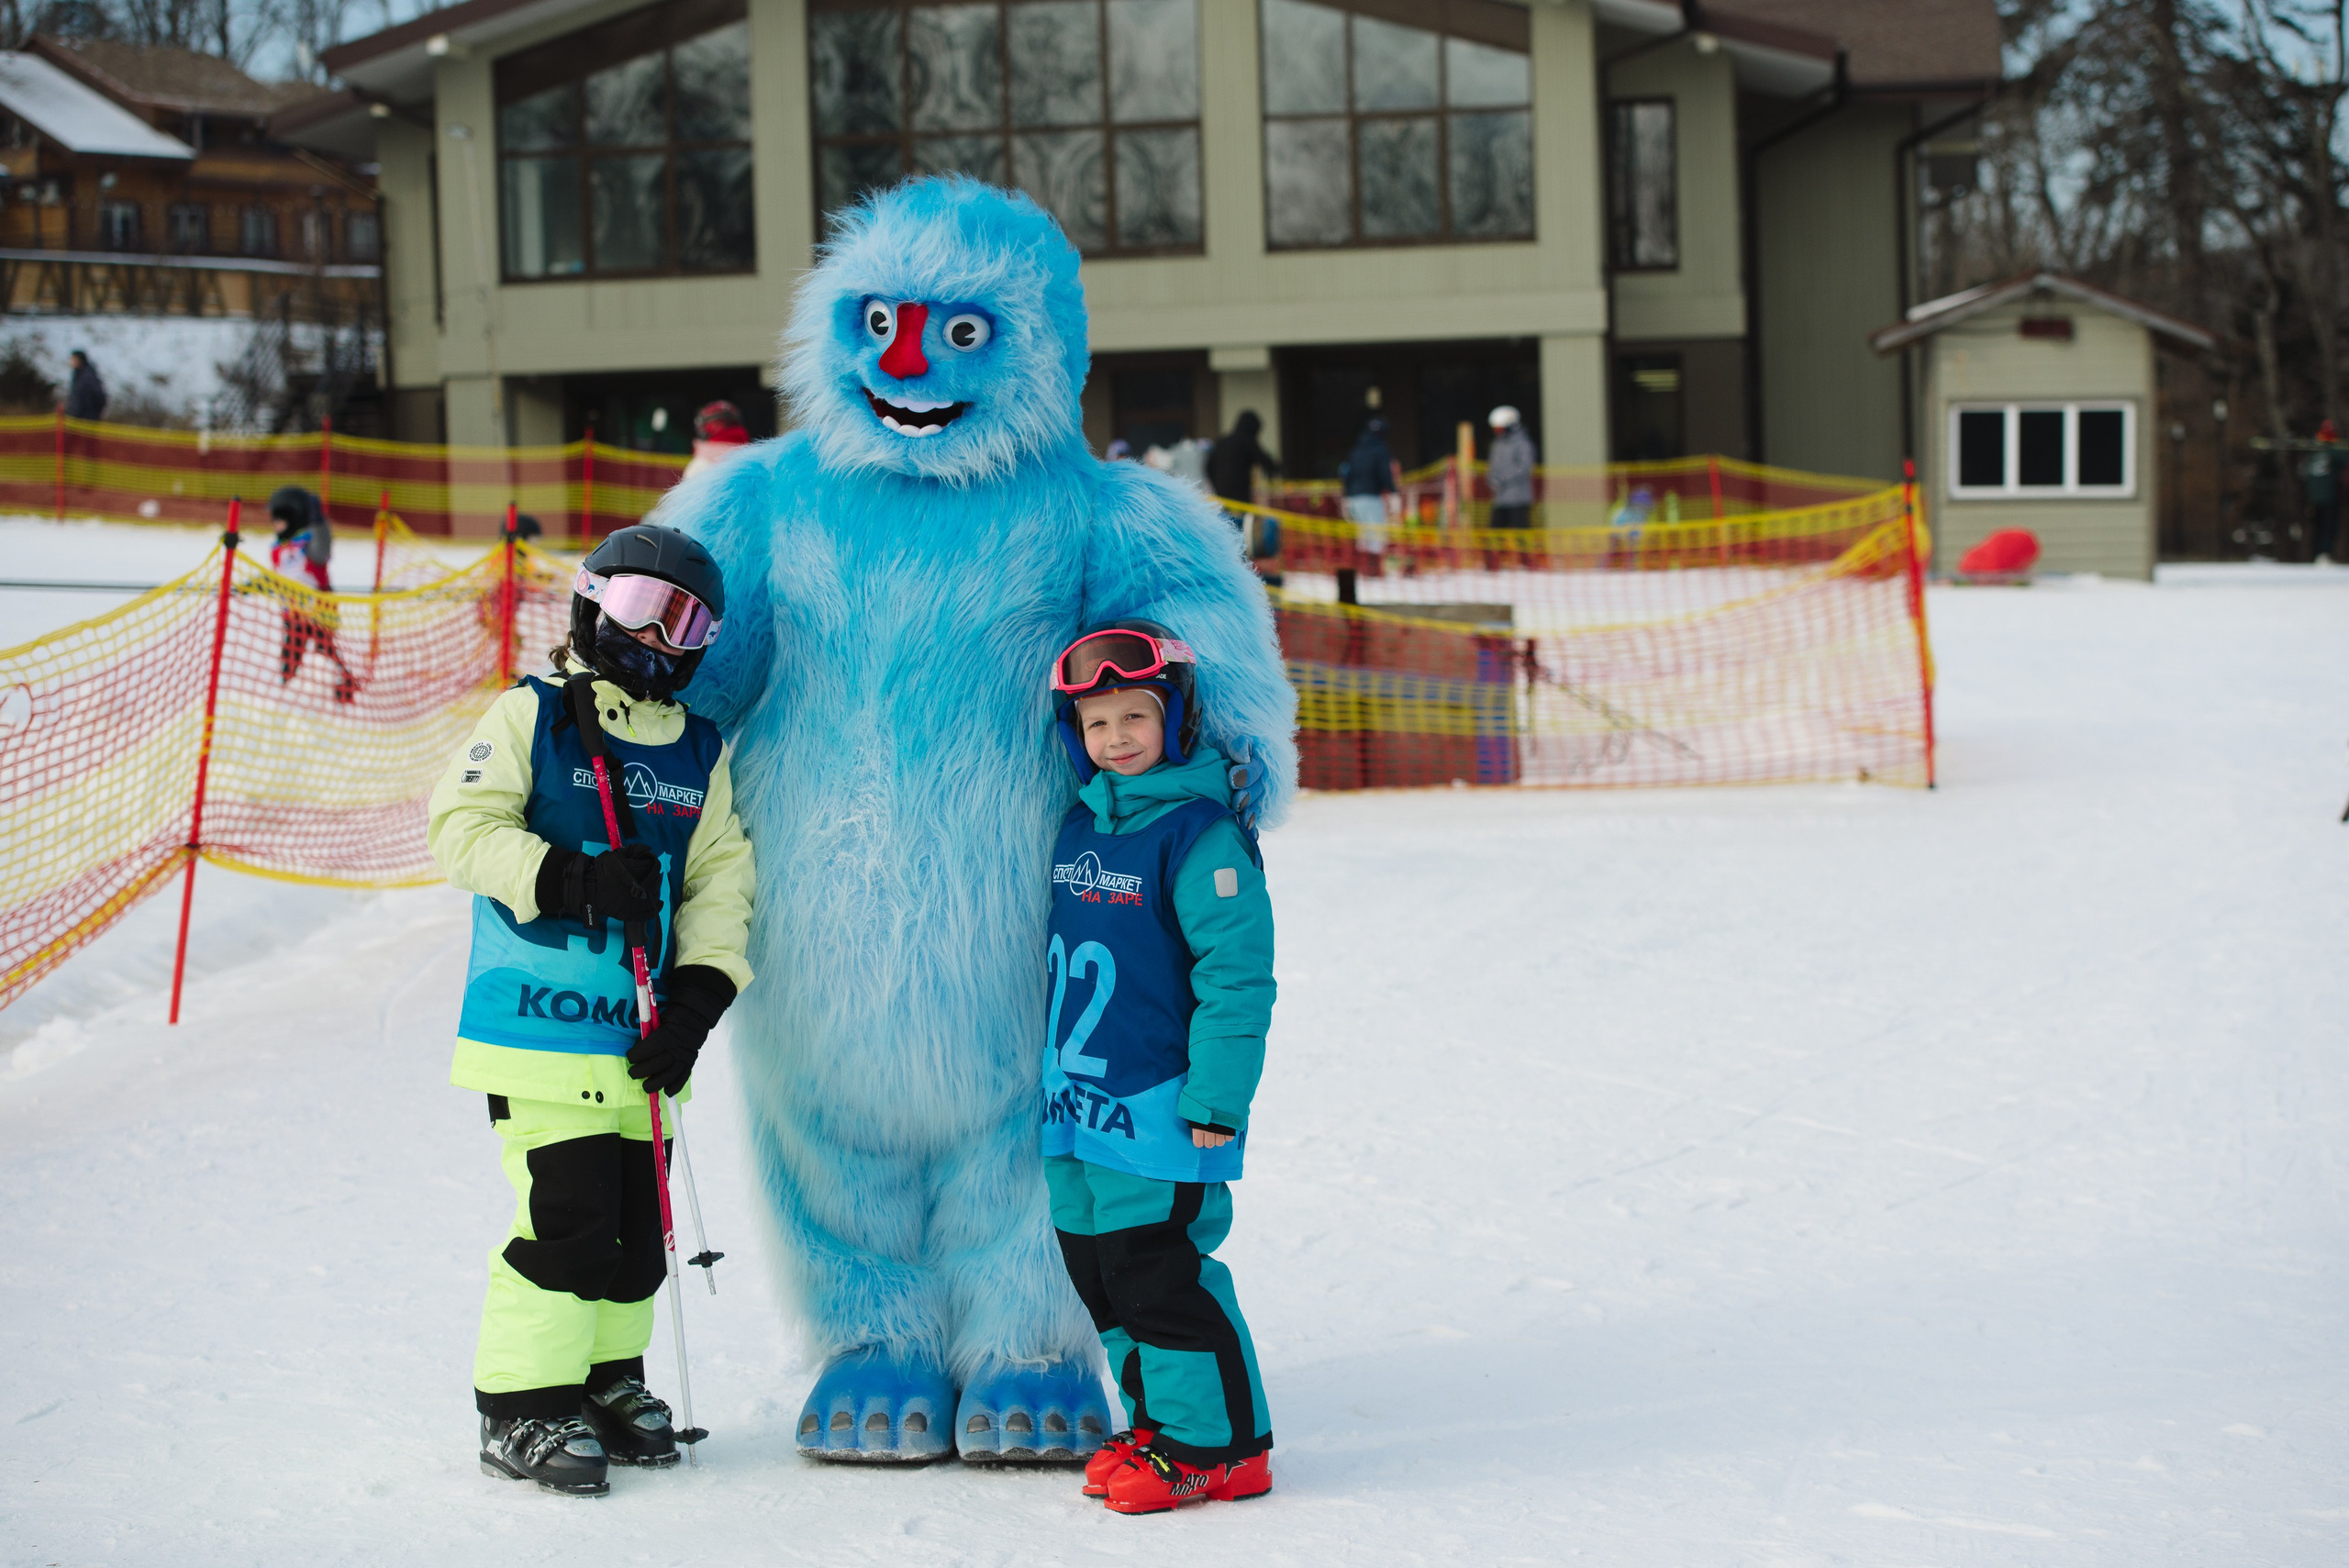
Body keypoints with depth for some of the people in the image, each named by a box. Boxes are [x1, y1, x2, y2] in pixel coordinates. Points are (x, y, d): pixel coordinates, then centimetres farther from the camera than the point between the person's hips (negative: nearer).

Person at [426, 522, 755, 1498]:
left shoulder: (701, 754, 13)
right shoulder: (531, 718, -1)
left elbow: (721, 884, 10)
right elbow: (461, 825, -9)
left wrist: (697, 1000, -3)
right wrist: (570, 878, -21)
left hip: (642, 1041, 6)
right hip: (540, 1024, -6)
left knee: (636, 1224, 11)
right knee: (567, 1216, -11)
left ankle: (606, 1381, 29)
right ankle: (524, 1410, 0)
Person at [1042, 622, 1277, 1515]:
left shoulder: (1202, 836, -13)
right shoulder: (1076, 827, 10)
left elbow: (1236, 976, -14)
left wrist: (1216, 1103, -17)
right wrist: (1047, 1071, 22)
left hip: (1158, 1105, -8)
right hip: (1076, 1105, 8)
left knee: (1155, 1273, -8)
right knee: (1096, 1271, 13)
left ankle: (1217, 1444, 3)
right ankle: (1156, 1424, 25)